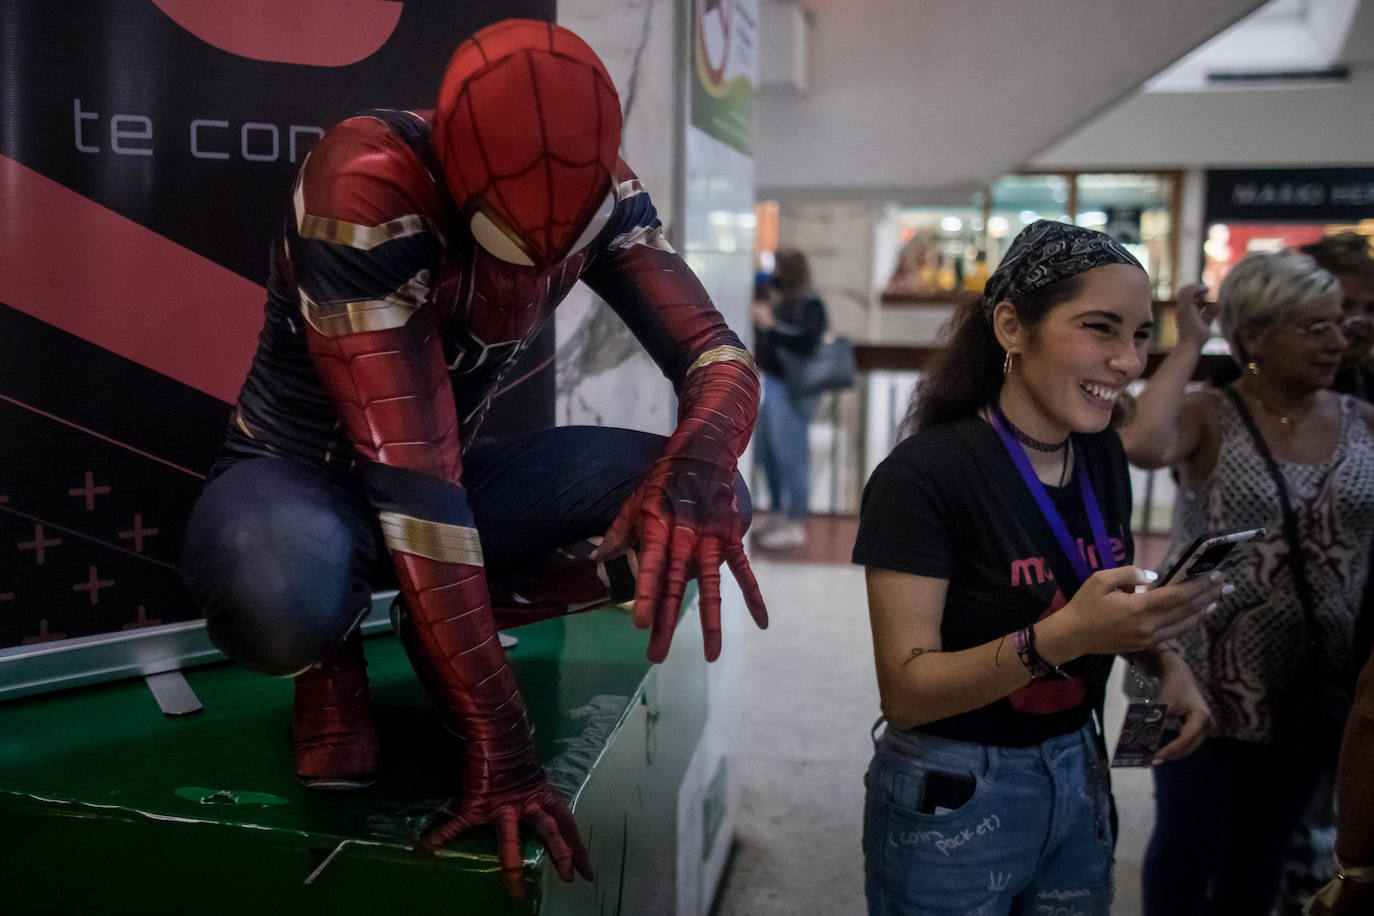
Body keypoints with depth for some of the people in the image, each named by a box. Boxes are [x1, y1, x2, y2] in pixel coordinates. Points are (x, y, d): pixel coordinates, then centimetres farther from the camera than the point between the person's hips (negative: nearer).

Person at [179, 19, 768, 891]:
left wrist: (697, 462, -42)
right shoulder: (368, 191, -32)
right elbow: (409, 476, -37)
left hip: (456, 468, 5)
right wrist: (498, 739, -37)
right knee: (283, 592, -42)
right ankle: (332, 654, -3)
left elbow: (718, 354, -15)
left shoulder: (598, 190, -14)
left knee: (713, 506, -16)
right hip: (304, 472, -4)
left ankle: (451, 621, 2)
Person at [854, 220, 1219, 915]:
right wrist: (1062, 637, -36)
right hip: (952, 804, -6)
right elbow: (905, 690, -23)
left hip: (1079, 780, 7)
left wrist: (1162, 657, -6)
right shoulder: (924, 474, -22)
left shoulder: (1103, 456, 0)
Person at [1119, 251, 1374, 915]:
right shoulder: (1209, 418, -11)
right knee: (1189, 849, 11)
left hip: (1313, 685, 4)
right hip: (1208, 681, -4)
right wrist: (1188, 344, -23)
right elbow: (1141, 447, -34)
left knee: (1263, 851, 21)